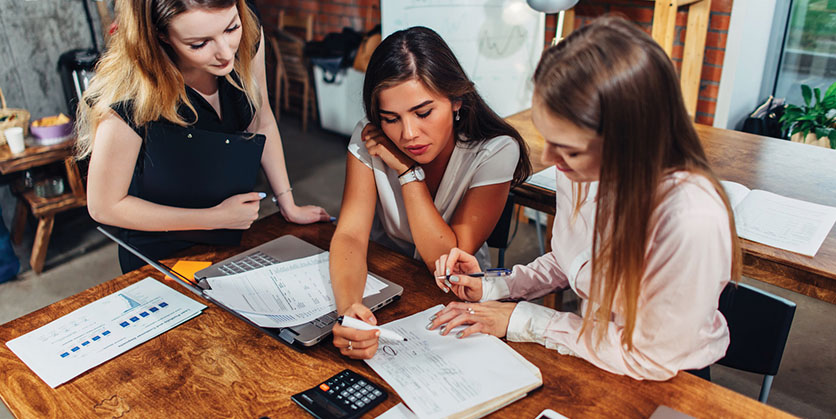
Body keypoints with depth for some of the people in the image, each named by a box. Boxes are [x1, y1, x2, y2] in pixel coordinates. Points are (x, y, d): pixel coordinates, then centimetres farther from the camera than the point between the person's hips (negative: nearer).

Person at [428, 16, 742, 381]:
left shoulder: (692, 221, -34)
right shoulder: (579, 168, -13)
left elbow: (651, 359, -22)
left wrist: (523, 321, -19)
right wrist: (493, 287, -9)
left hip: (668, 384, -5)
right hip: (594, 340, 5)